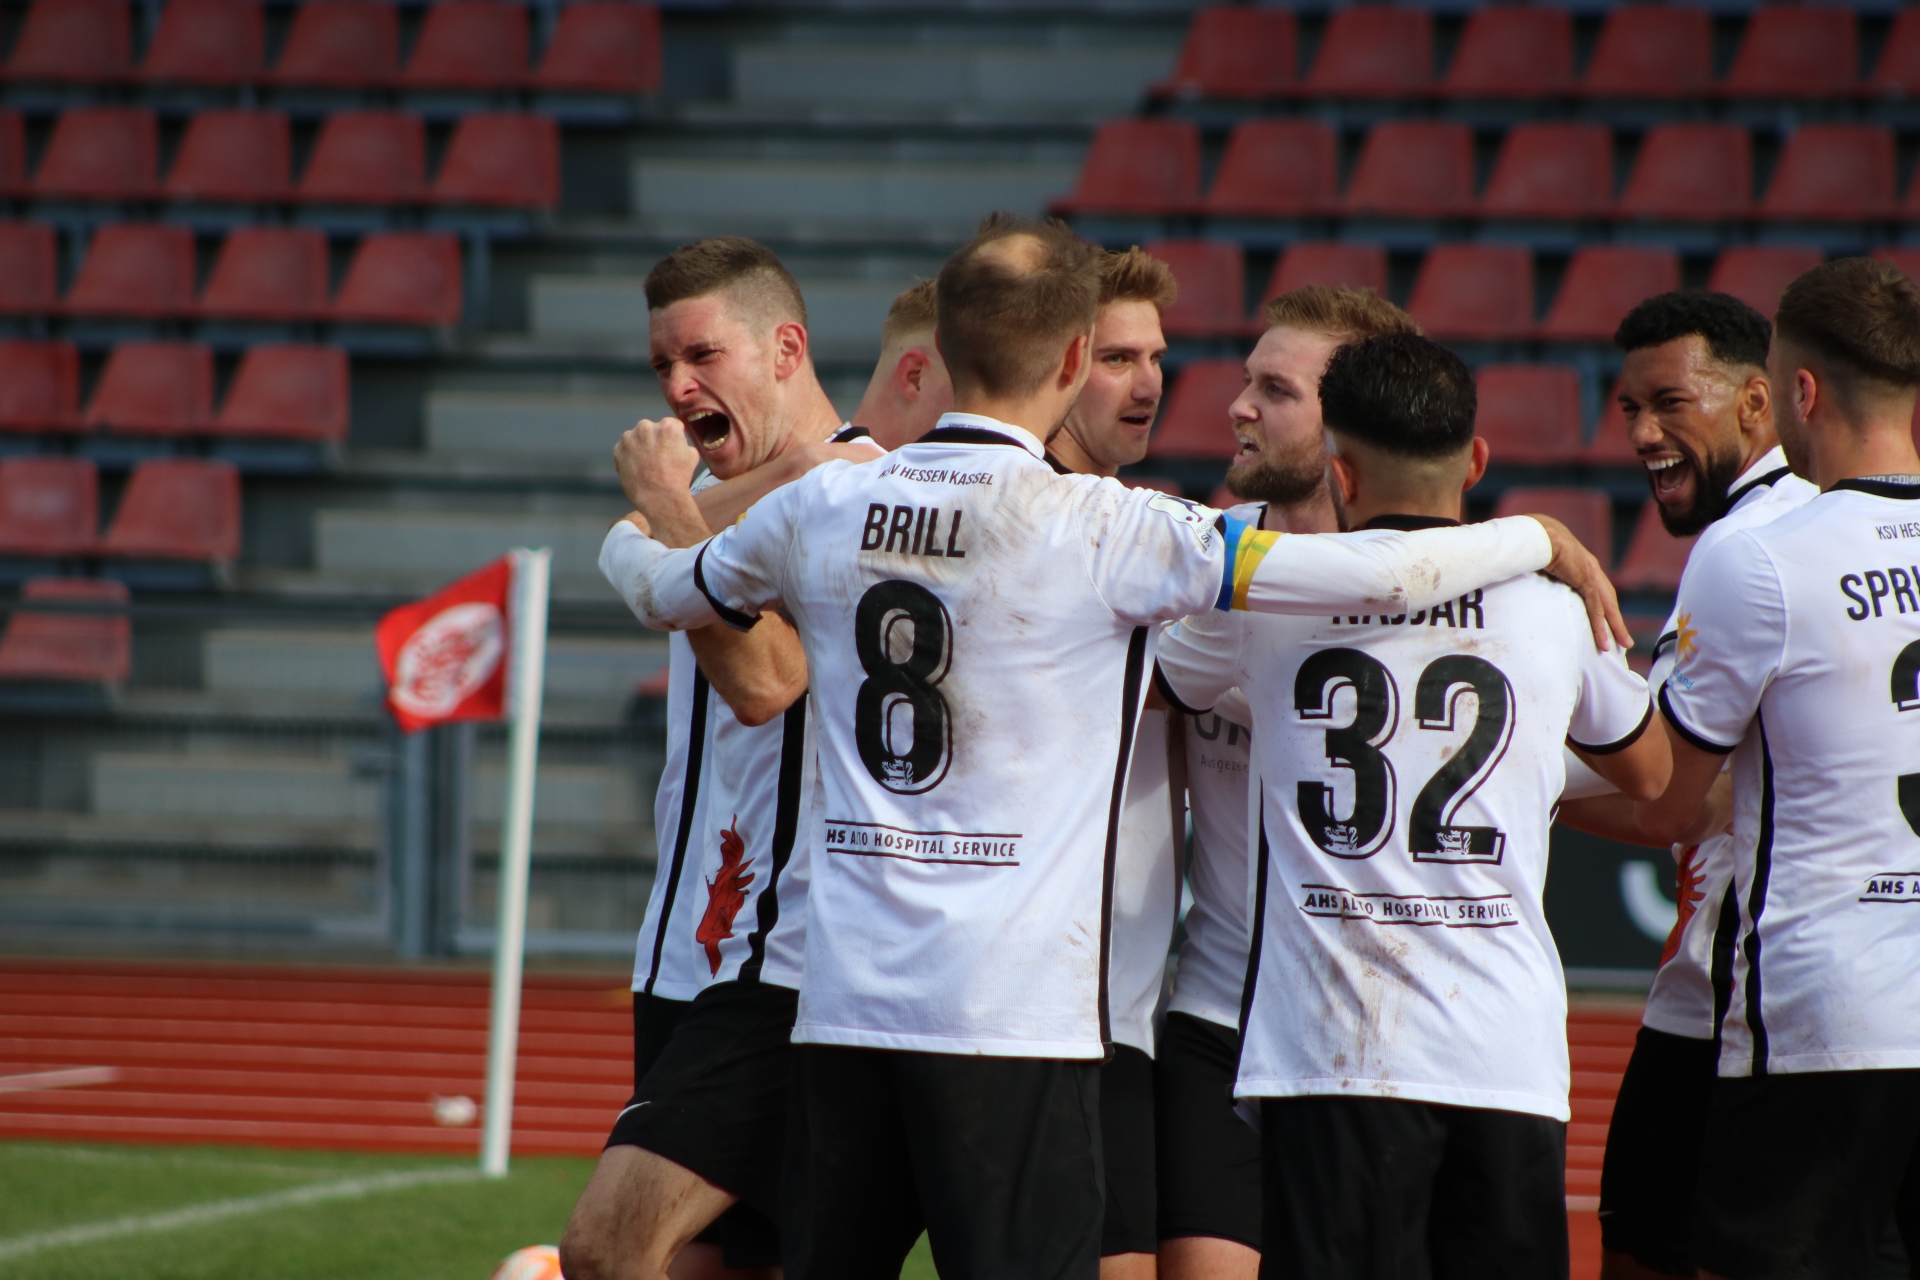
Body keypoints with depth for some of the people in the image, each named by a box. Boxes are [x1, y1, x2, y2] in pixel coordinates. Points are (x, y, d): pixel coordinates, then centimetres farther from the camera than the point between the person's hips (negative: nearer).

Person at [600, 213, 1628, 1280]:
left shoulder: (822, 506, 5)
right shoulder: (1109, 530, -9)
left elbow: (660, 591, 26)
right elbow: (1389, 575, -10)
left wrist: (649, 522, 50)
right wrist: (1544, 539, 8)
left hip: (847, 995, 5)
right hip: (1016, 1014, -5)